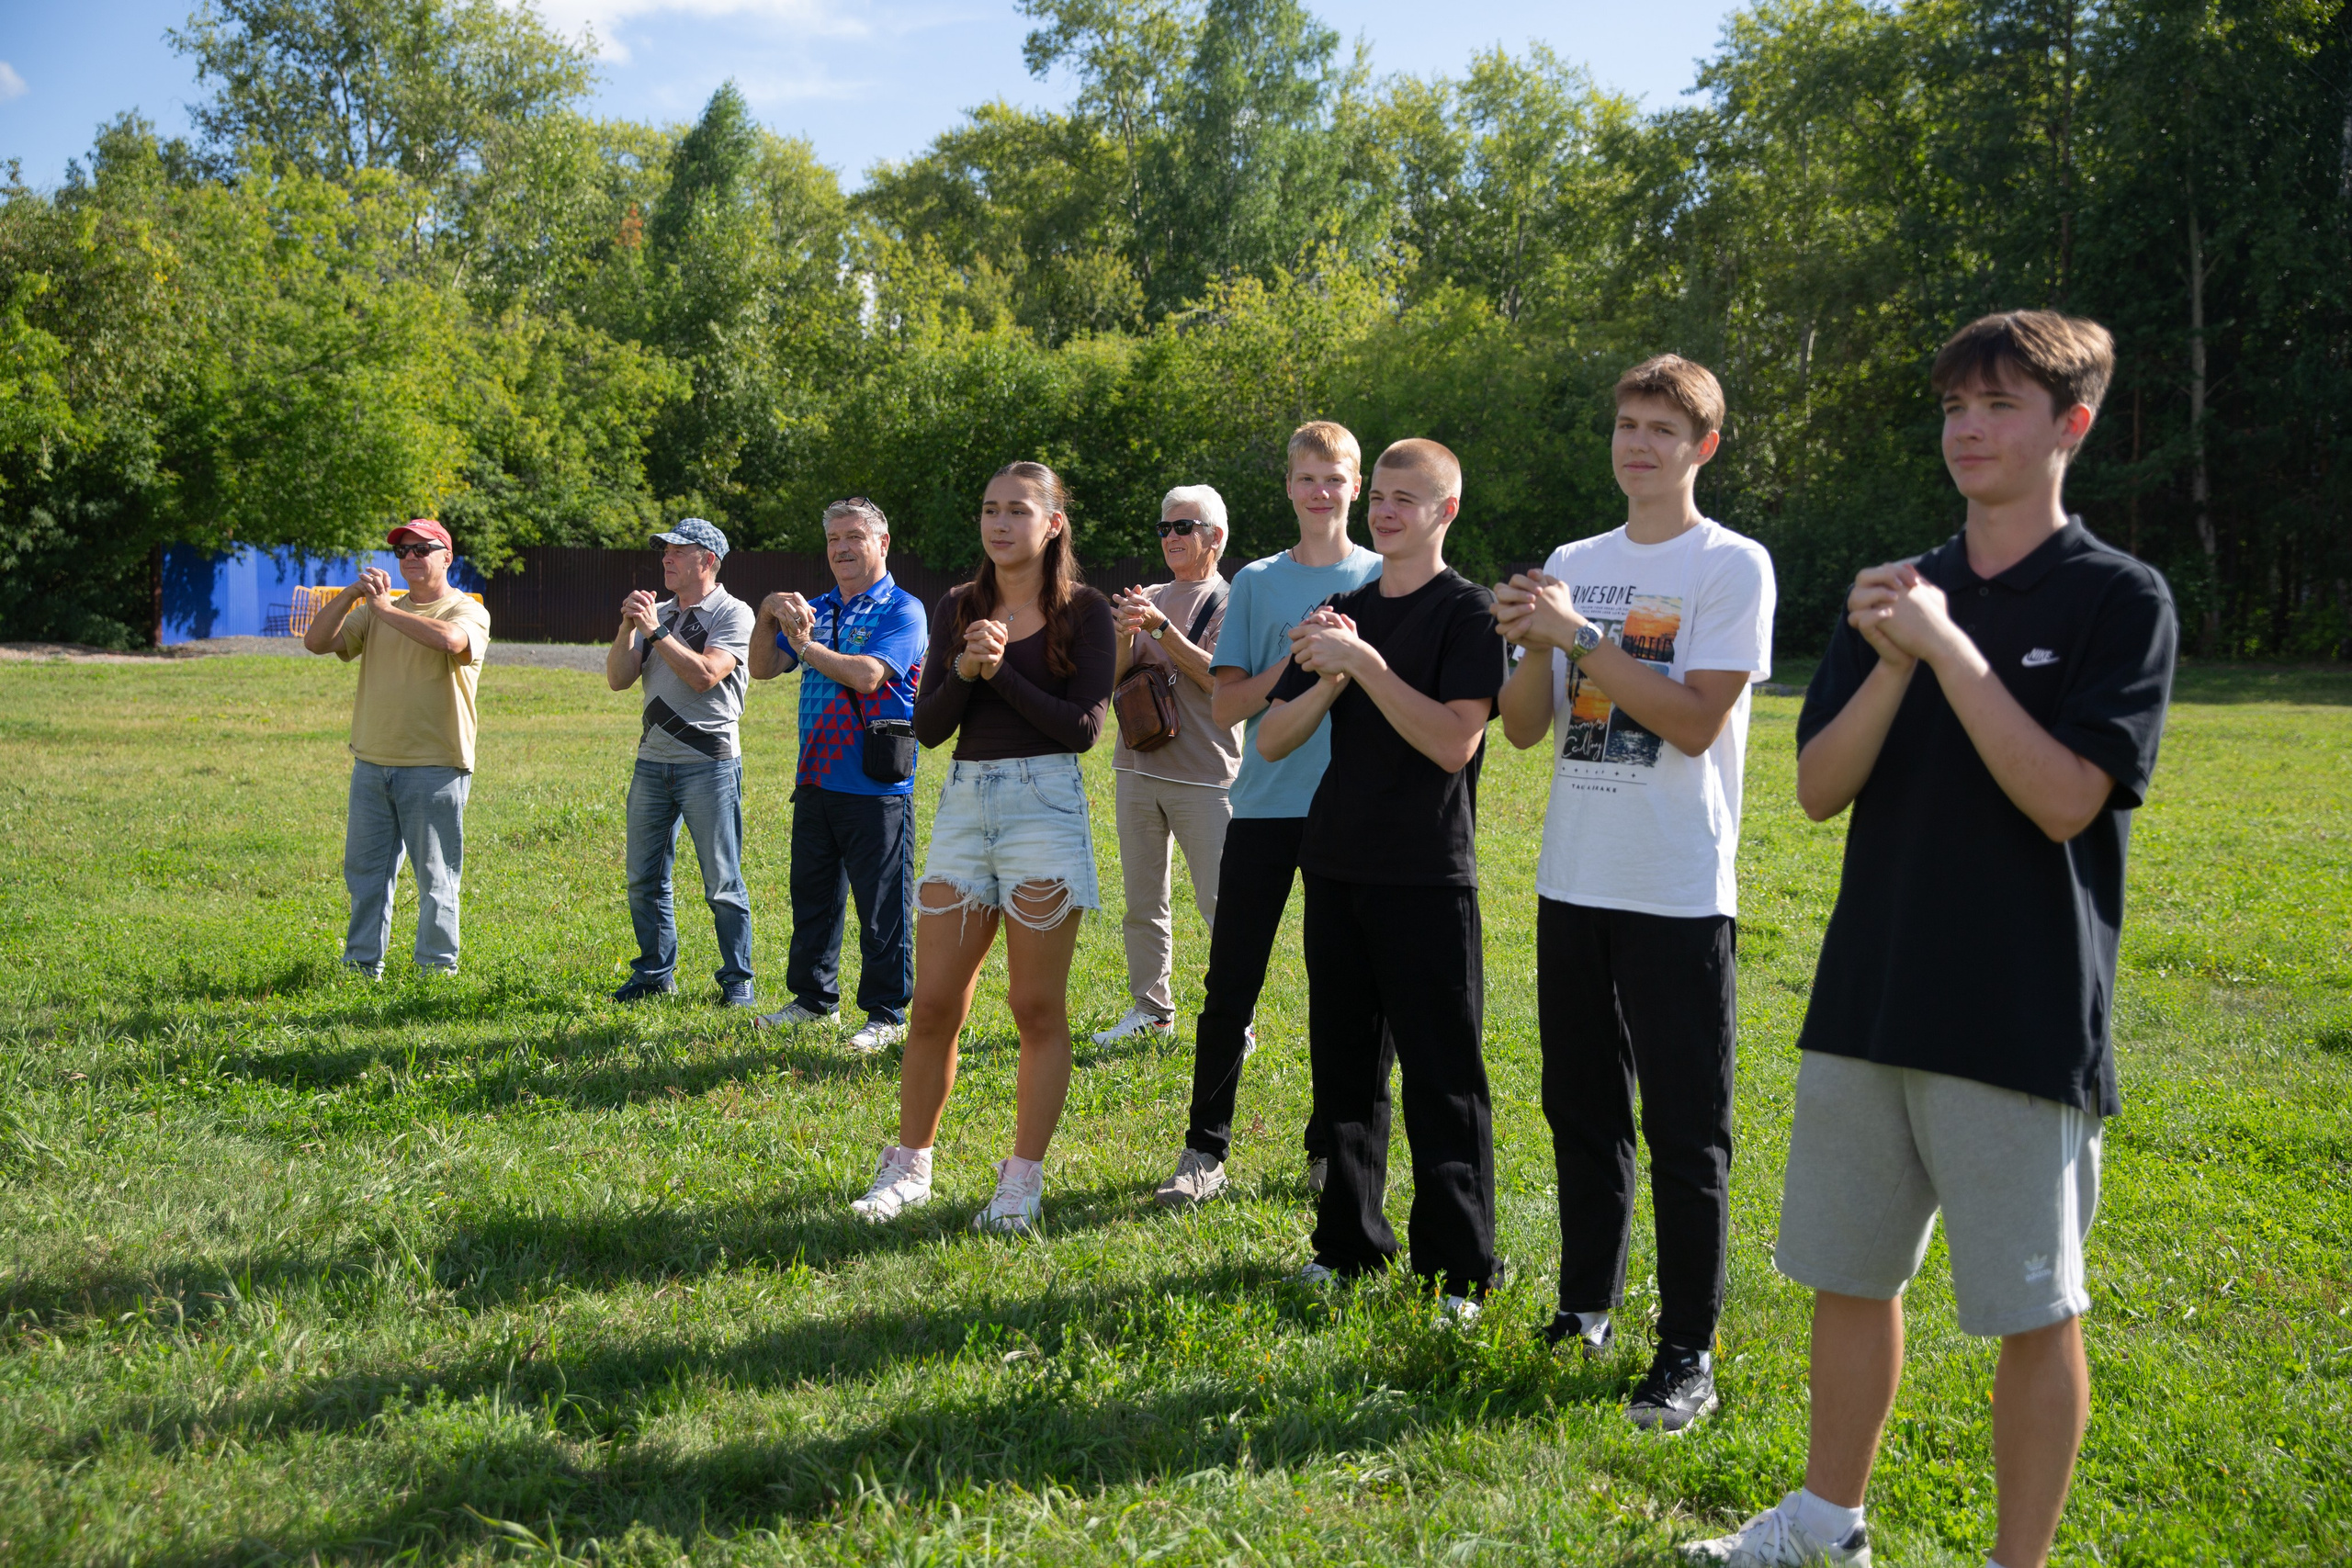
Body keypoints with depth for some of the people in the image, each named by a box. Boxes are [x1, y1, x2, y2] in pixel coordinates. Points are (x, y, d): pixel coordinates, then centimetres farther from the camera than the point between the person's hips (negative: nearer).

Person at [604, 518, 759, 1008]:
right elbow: (618, 679, 8)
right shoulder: (657, 613, 15)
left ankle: (737, 981, 7)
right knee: (645, 880, 10)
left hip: (709, 763, -6)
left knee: (722, 883, -3)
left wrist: (655, 631, -15)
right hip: (652, 762, 6)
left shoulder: (733, 614, -3)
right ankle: (655, 974, 23)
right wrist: (628, 628, -6)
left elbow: (705, 675, -18)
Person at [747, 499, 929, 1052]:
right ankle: (813, 997, 27)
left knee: (882, 905, -2)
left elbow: (867, 674, -20)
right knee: (812, 895, 15)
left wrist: (805, 646, -9)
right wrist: (768, 615, -7)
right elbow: (762, 669, 10)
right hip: (816, 778, 7)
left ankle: (886, 1014, 5)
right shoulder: (815, 609, 16)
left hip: (876, 785, -7)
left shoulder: (902, 609, -5)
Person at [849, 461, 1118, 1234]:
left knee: (1037, 1007, 2)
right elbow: (927, 727, 5)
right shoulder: (957, 609, 11)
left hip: (1045, 806, -4)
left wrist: (1002, 672, -14)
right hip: (964, 803, 4)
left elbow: (1083, 727, -9)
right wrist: (964, 671, -13)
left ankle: (1023, 1182, 12)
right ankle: (909, 1168, 18)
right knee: (934, 1003, 4)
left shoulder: (1083, 610, -1)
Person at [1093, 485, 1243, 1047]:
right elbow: (1114, 677, 10)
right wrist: (1126, 637, -9)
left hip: (1204, 774, -5)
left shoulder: (1229, 601, -1)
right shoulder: (1148, 599, 14)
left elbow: (1221, 678, -13)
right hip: (1139, 767, 5)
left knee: (1220, 904, -7)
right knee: (1141, 902, 10)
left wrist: (1161, 629, -18)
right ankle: (1151, 1008, 20)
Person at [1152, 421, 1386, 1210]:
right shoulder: (1257, 582, 8)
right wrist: (1294, 661, -13)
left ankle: (1331, 1147, 19)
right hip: (1265, 803, 0)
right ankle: (1205, 1151, 11)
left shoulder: (1383, 579, 7)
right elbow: (1225, 706, 2)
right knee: (1230, 987, 0)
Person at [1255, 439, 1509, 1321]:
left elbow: (1454, 741, -18)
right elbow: (1271, 740, 8)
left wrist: (1365, 662, -19)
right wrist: (1331, 678, -10)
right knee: (1344, 1067, 13)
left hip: (1427, 881, -6)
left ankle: (1456, 1274, 7)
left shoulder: (1467, 612, -4)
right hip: (1336, 868, 6)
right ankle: (1349, 1245, 25)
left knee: (1441, 1080, -2)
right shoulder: (1344, 612, 13)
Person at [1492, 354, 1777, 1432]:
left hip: (1680, 892, -5)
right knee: (1581, 1106, 14)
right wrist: (1531, 645, -10)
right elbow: (1524, 729, 9)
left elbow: (1696, 720, -14)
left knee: (1685, 1128, -1)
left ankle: (1689, 1354, 7)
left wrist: (1580, 637, -16)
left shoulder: (1733, 566, -4)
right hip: (1573, 880, 6)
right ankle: (1585, 1306, 29)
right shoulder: (1572, 565, 12)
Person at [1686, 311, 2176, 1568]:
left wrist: (1949, 648, -19)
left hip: (2022, 1019, -5)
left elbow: (2065, 799, -16)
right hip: (1870, 995, 5)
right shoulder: (1899, 594, 9)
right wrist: (1892, 665, -14)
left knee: (2033, 1308, 6)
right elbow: (1819, 790, 2)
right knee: (1849, 1275, 15)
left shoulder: (2119, 599, -5)